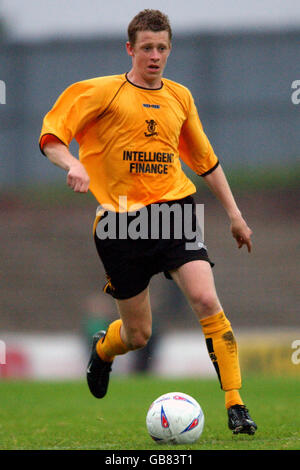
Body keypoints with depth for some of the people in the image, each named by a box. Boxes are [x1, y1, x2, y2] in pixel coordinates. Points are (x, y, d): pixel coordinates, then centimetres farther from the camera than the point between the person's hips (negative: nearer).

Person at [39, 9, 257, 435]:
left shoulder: (180, 97, 12)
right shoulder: (103, 92, 0)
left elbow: (205, 159, 23)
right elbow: (51, 136, -4)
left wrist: (234, 214, 21)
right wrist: (73, 164, -25)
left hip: (175, 211, 2)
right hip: (121, 220, -2)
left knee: (206, 300, -21)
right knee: (137, 335, 5)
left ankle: (235, 406, -17)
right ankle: (102, 348, 44)